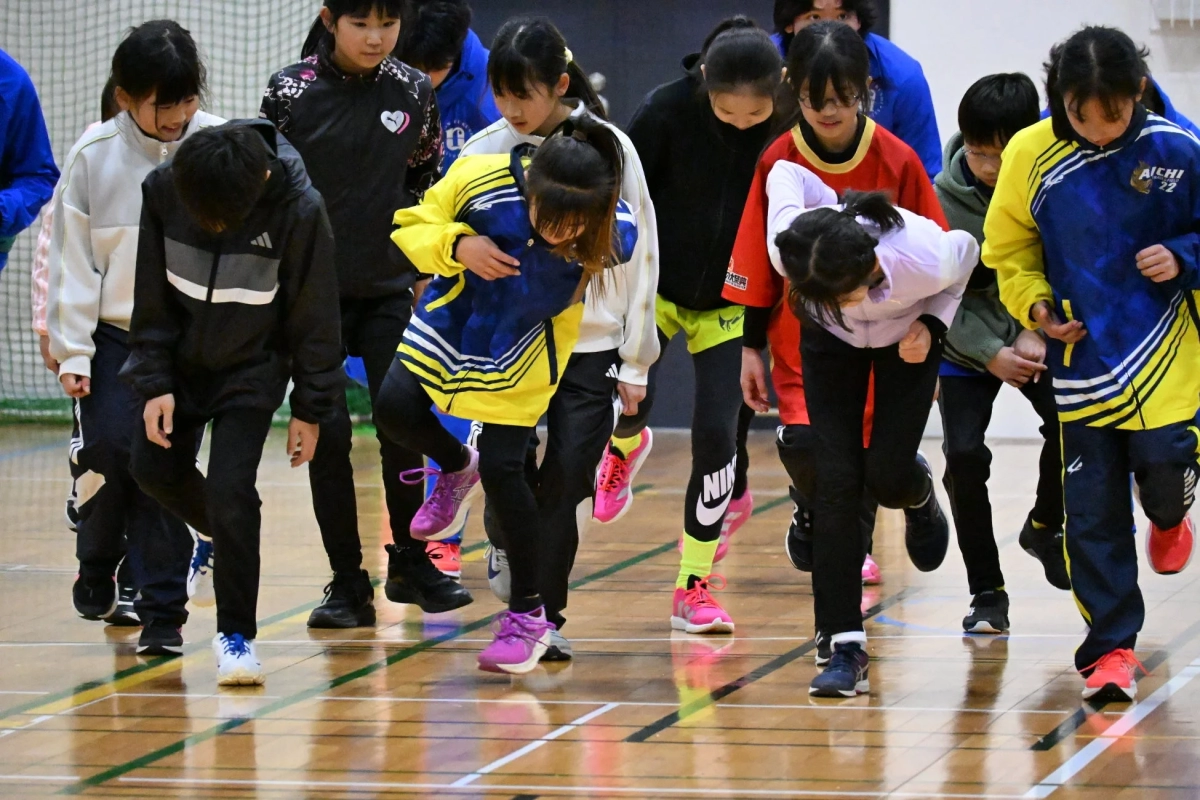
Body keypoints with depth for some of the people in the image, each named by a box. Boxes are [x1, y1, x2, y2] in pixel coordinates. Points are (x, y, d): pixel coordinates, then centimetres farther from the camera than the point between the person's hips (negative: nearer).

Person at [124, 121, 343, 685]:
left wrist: (310, 408, -9)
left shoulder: (298, 210, -27)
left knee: (230, 487, -15)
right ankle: (226, 538, 39)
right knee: (154, 468, 8)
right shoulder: (162, 191, -19)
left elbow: (314, 316, -14)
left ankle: (237, 634, -4)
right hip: (180, 361, 4)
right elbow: (152, 296, -6)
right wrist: (154, 383, -9)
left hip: (252, 369, -4)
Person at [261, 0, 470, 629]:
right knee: (326, 432, -2)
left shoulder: (414, 92, -1)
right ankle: (347, 583, 7)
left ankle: (411, 563, 16)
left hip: (391, 287, 2)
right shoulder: (291, 92, -8)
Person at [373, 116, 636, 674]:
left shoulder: (613, 235, -27)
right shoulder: (480, 180, -29)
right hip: (455, 318, 3)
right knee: (396, 406, -11)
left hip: (522, 356, -2)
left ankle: (528, 613, 8)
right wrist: (458, 246, -32)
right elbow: (411, 227, -15)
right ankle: (457, 469, 24)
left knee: (502, 469, -7)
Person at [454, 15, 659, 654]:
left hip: (590, 346, 0)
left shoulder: (609, 148, -3)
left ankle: (546, 613, 11)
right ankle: (506, 543, 22)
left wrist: (635, 362, 2)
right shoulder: (485, 149, -1)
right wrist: (461, 247, -20)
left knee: (568, 484, -3)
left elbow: (638, 253, 2)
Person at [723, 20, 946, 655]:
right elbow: (755, 262, 2)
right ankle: (813, 517, 12)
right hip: (802, 345, 0)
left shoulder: (897, 162, -8)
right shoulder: (778, 163, -5)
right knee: (803, 443, -22)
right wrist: (751, 345, 2)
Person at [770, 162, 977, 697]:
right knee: (837, 479, -11)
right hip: (831, 343, 1)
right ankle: (845, 649, -7)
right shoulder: (788, 247, -38)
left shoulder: (925, 260, -41)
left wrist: (932, 323, -24)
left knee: (887, 475, -10)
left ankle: (917, 492, 33)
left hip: (906, 337, -1)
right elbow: (785, 173, -17)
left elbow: (967, 249, -15)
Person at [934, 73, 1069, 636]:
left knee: (1070, 427, -19)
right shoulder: (942, 198, -20)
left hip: (1038, 341, 1)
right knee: (964, 455, -14)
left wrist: (1035, 335, -23)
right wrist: (993, 355, -23)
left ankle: (1046, 527, 13)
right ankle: (987, 594, 2)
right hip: (967, 347, -1)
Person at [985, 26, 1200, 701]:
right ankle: (1111, 649, 9)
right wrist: (1036, 304, -8)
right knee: (1091, 509, -1)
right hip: (1082, 360, 1)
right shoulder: (1030, 157, -6)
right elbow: (1008, 251, 8)